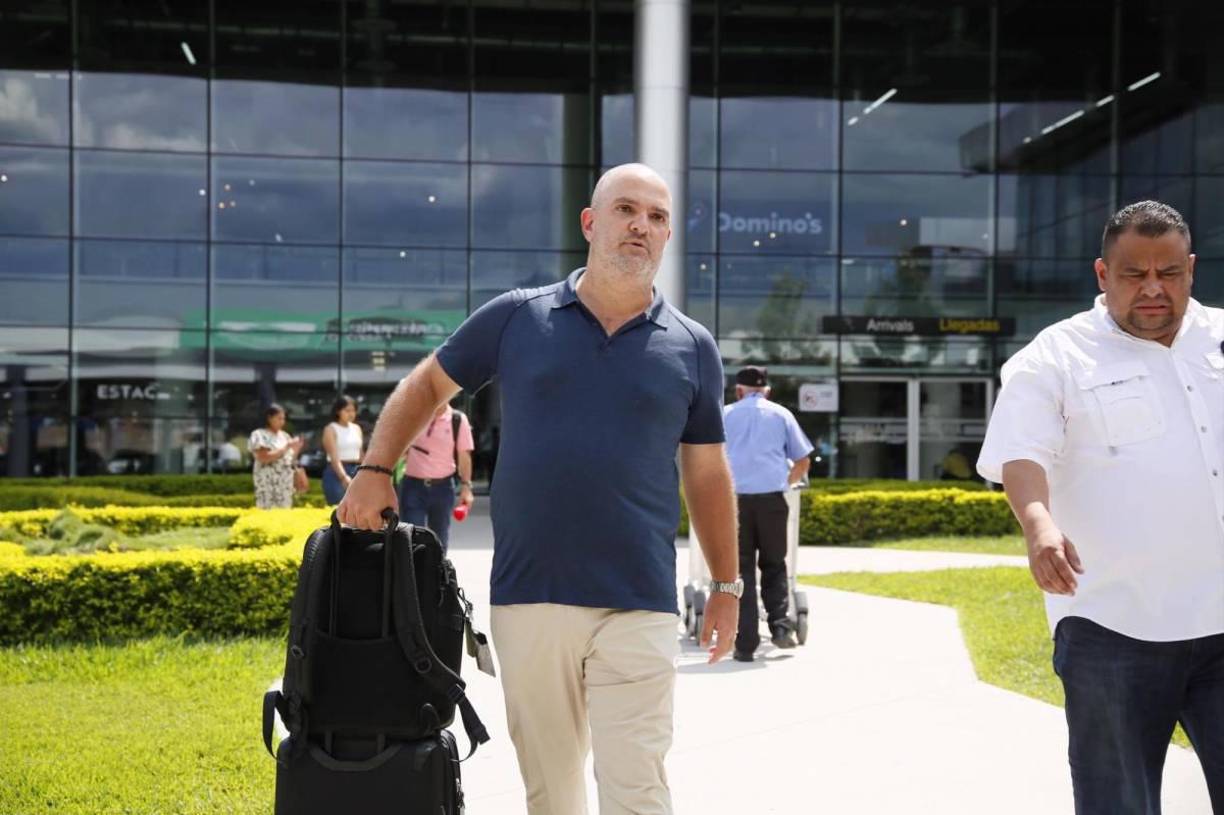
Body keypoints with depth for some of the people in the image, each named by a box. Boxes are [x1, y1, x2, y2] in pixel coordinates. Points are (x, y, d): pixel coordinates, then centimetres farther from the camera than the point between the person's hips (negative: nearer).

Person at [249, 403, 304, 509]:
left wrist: (296, 449, 0)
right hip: (268, 483, -6)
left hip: (285, 483, 6)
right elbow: (264, 458, -16)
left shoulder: (284, 436, 14)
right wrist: (285, 448, -15)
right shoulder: (260, 435, -4)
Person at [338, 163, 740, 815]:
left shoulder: (692, 349, 5)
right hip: (528, 597, 1)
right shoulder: (516, 318, 4)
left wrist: (726, 584, 12)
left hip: (638, 607, -1)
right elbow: (425, 385, 15)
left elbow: (707, 474, 12)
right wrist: (374, 472, 4)